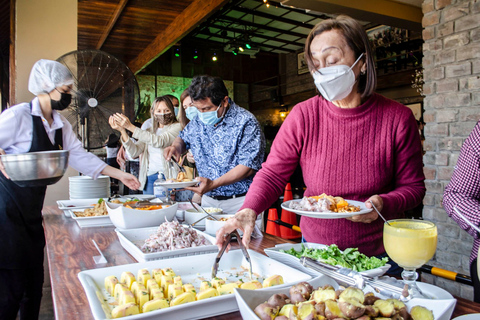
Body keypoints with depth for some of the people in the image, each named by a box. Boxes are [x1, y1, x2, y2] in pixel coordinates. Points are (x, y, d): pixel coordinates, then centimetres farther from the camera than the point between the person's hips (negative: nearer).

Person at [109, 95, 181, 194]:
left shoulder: (177, 127, 1)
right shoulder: (148, 132, 18)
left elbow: (159, 142, -16)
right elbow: (134, 152, 6)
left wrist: (130, 127, -15)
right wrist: (122, 130, -6)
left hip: (168, 177, -4)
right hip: (149, 178, 5)